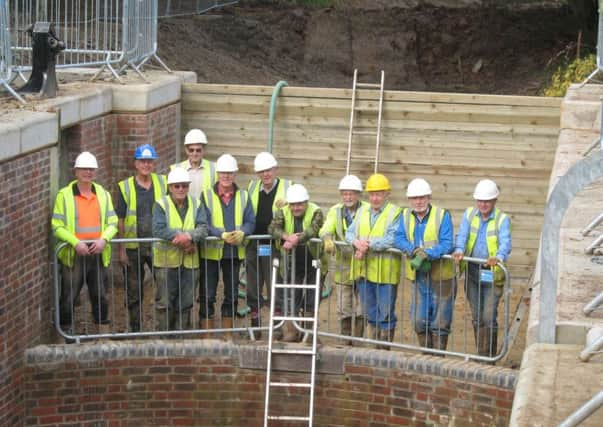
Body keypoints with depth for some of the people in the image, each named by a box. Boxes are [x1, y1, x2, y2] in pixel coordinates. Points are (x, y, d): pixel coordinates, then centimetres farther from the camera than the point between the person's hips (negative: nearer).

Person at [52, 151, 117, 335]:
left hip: (98, 254, 3)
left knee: (100, 297, 10)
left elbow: (112, 223, 8)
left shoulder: (103, 194, 11)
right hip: (73, 255, -3)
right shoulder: (64, 195, -1)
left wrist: (103, 239, -12)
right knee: (68, 298, 0)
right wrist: (75, 243, -19)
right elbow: (57, 226, -6)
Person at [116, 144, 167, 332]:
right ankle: (135, 331, 19)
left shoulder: (163, 183, 5)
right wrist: (121, 249, -5)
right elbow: (120, 220, -1)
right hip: (133, 247, -1)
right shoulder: (125, 187, -1)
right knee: (134, 294, 8)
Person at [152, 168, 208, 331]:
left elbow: (203, 228, -6)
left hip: (190, 262, 3)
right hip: (166, 261, -3)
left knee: (185, 303, 9)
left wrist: (189, 235, -25)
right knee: (164, 303, -1)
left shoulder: (196, 204, 7)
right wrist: (180, 238, -20)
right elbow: (158, 229, -16)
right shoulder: (161, 204, -3)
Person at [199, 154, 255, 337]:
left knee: (232, 295, 12)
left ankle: (227, 335, 24)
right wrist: (222, 234, -24)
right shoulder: (206, 195, -3)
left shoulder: (243, 196, 6)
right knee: (207, 296, 0)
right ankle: (207, 337, 7)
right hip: (211, 251, -3)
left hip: (235, 252, 3)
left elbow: (250, 222, 1)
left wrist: (242, 233, -21)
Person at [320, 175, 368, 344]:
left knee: (360, 310, 2)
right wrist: (327, 239, -31)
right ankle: (345, 342, 19)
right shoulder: (335, 211, 7)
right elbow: (326, 229, -8)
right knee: (344, 310, 9)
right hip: (343, 268, 3)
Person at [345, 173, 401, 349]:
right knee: (370, 314, 14)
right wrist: (356, 242, -15)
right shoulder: (362, 211, 14)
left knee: (385, 315, -1)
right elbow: (349, 233, 7)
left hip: (385, 272, -6)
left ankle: (384, 349, 8)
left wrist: (368, 244, -19)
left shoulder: (395, 213, -6)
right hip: (363, 270, 6)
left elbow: (392, 239, -18)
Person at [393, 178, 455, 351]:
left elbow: (447, 244, -16)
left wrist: (426, 254, -29)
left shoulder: (442, 215, -9)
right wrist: (414, 250, -21)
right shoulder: (405, 215, 6)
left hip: (441, 275, -4)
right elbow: (398, 238, -3)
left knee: (439, 322, 0)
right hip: (418, 276, 5)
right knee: (419, 321, 9)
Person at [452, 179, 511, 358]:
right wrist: (459, 250, -30)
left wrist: (499, 257, -41)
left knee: (489, 317, -9)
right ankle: (481, 355, 20)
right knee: (477, 316, 10)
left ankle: (489, 357, 1)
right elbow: (462, 235, -8)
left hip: (493, 274, -4)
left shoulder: (502, 219, -5)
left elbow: (505, 242, -20)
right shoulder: (469, 214, 5)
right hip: (472, 272, 4)